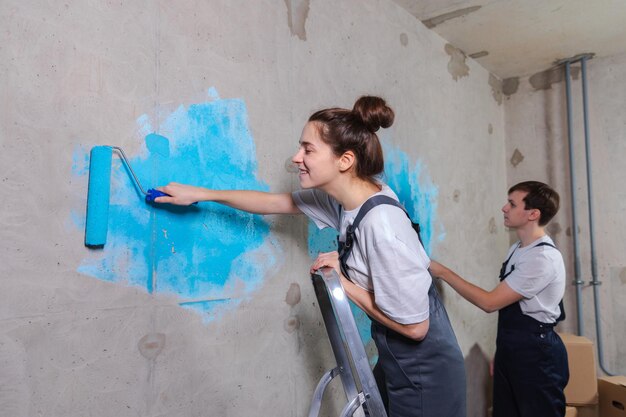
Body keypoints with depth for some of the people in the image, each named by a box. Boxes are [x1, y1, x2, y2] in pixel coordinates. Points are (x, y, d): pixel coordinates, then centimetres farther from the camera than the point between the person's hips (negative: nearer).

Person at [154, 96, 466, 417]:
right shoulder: (343, 195, -8)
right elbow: (276, 203, 4)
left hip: (423, 372, -7)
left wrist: (343, 282, -18)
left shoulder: (382, 227, -32)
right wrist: (201, 194, 6)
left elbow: (414, 326, -24)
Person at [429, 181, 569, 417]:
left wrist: (443, 272, -18)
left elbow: (490, 302, -22)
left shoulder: (543, 258, -21)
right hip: (510, 349, 8)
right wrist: (502, 351, 16)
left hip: (536, 353, -8)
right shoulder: (517, 250, 8)